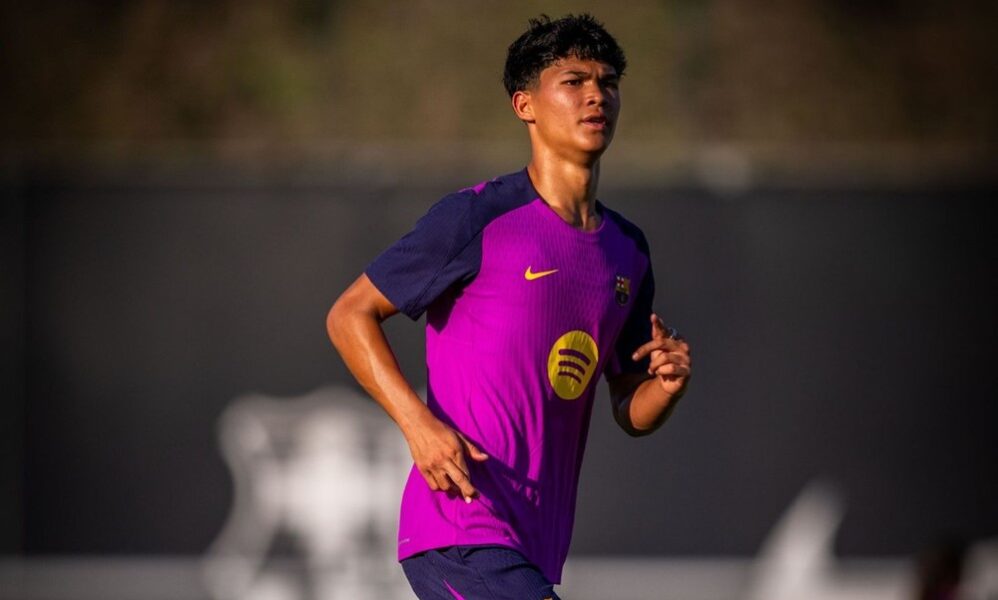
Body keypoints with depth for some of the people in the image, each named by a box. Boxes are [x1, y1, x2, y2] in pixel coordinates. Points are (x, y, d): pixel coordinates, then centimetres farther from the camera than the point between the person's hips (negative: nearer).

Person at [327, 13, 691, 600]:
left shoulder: (627, 250, 14)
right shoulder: (479, 220, -7)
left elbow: (632, 414, 20)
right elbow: (350, 315, -3)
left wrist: (669, 382, -4)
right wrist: (418, 422, -16)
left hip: (534, 547, 8)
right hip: (458, 536, -8)